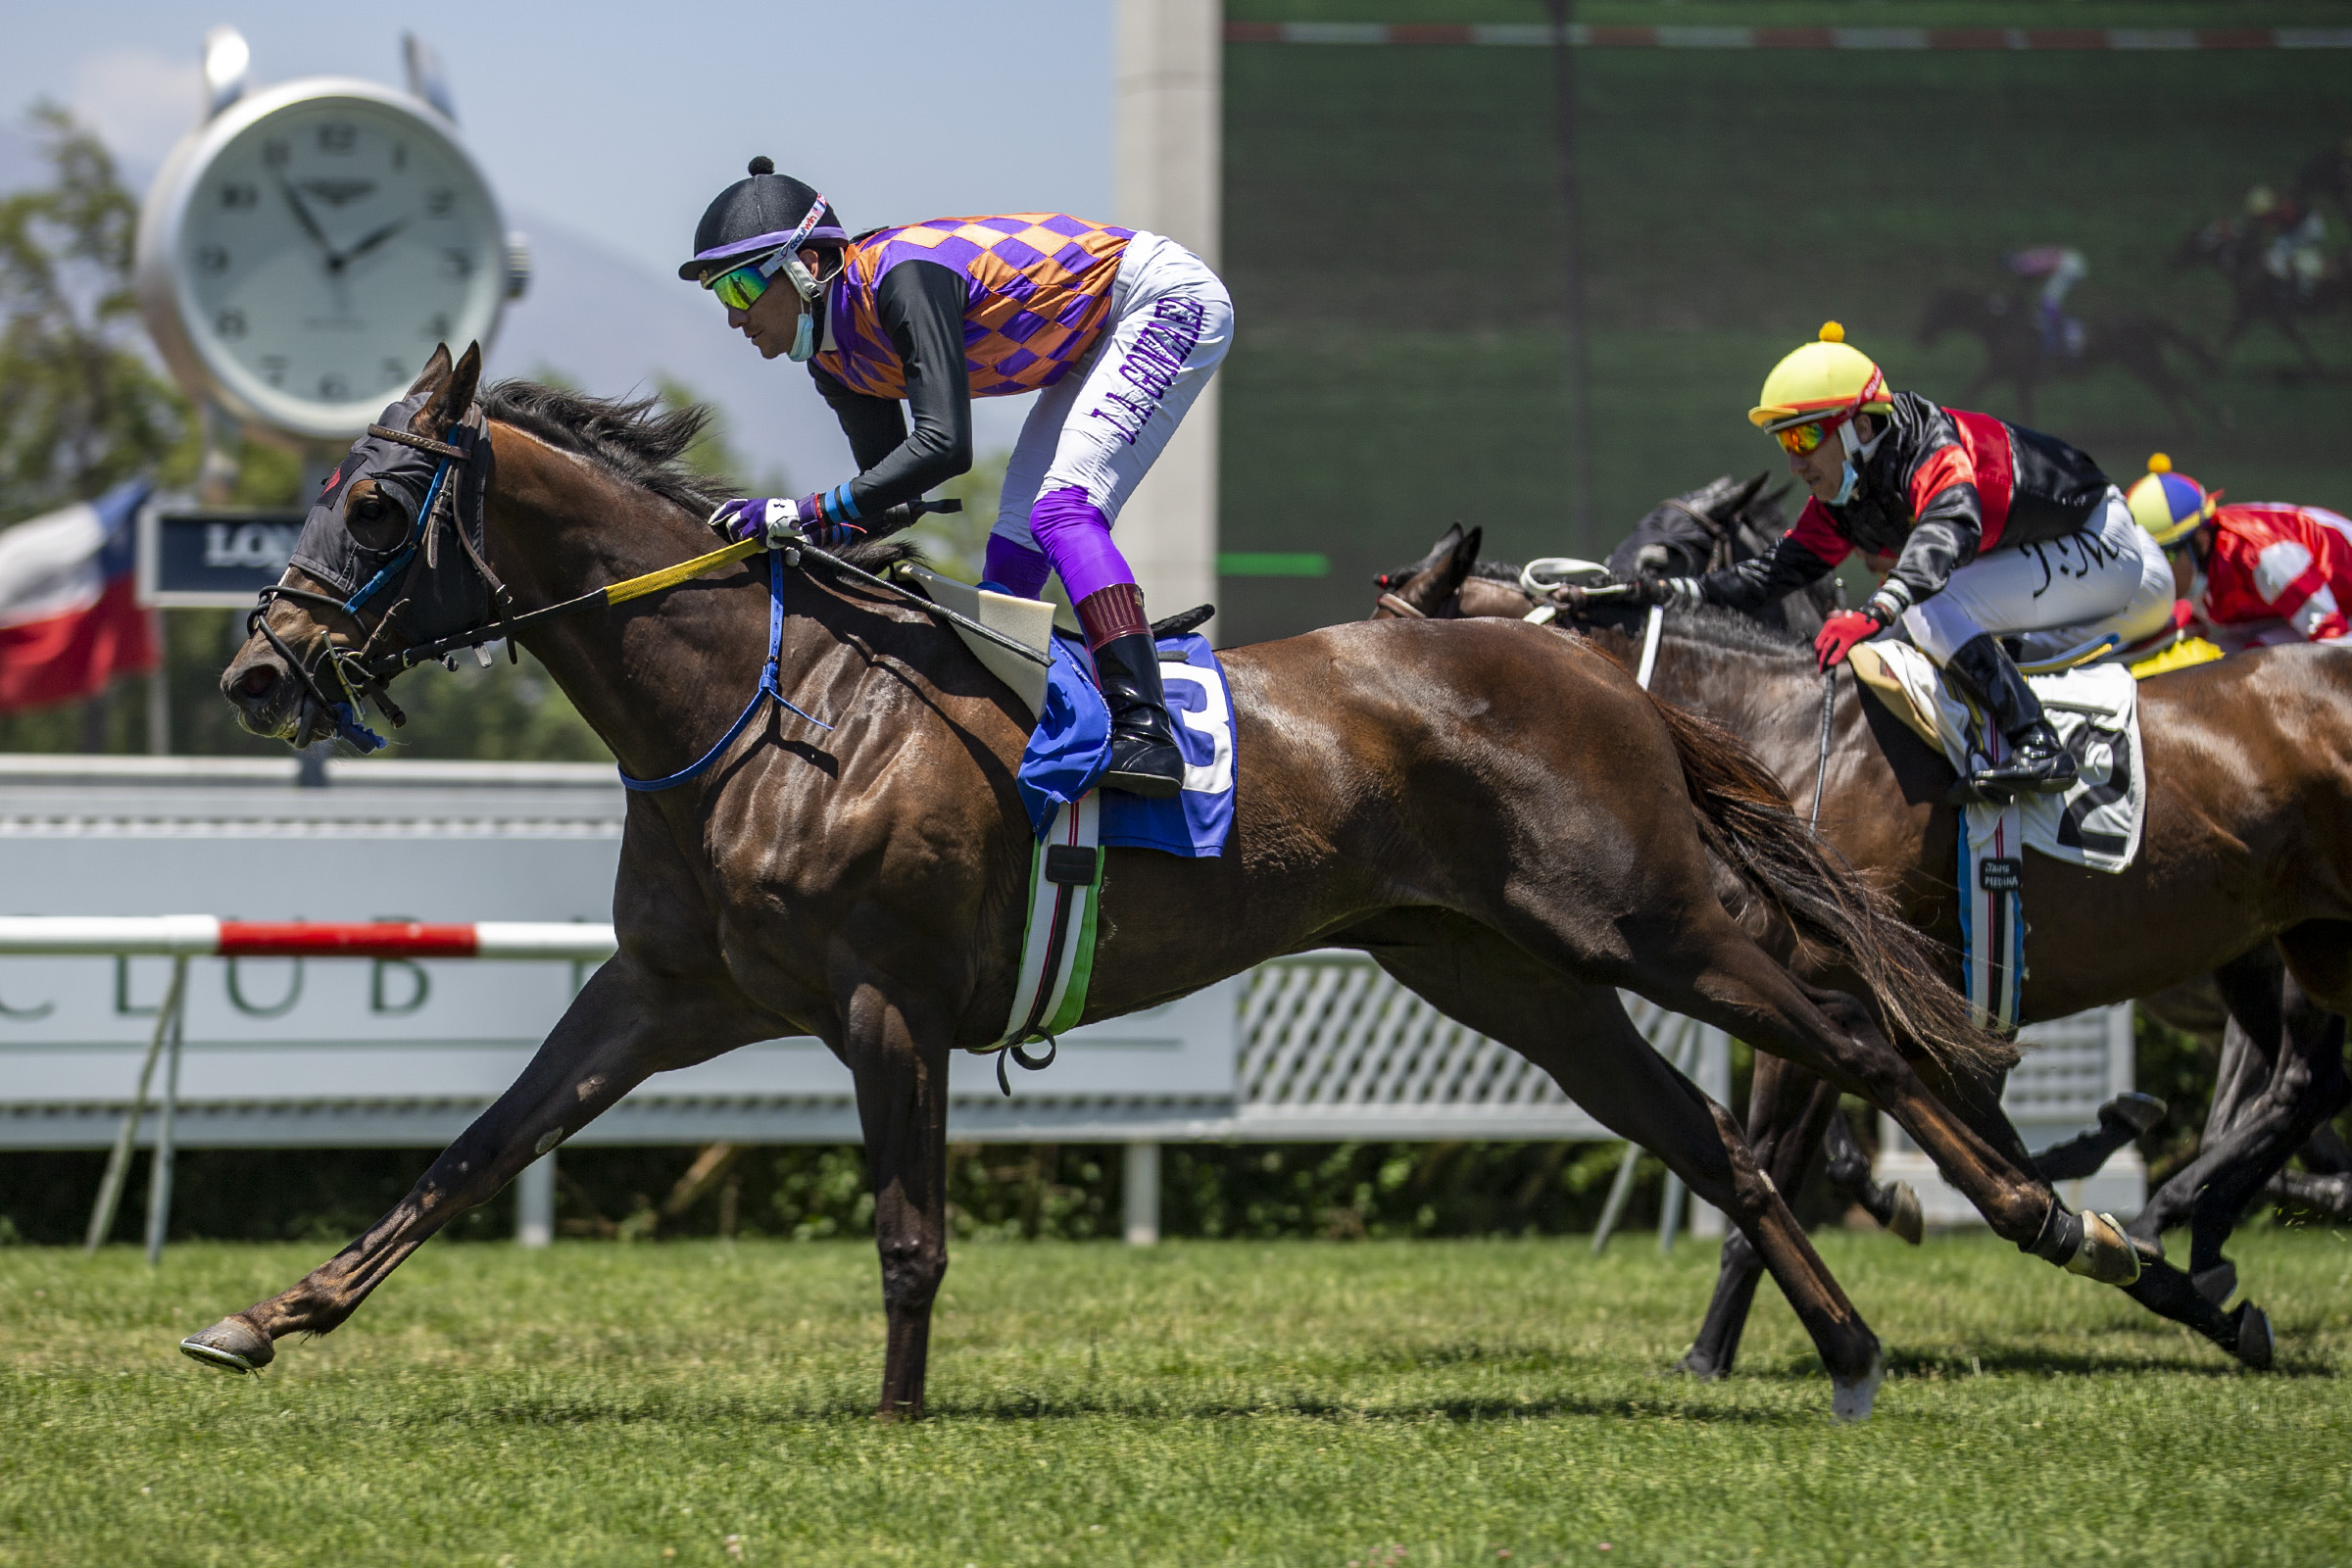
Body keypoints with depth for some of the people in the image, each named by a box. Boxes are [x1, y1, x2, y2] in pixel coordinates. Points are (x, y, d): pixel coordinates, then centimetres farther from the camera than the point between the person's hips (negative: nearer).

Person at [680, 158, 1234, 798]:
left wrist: (808, 514, -39)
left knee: (1062, 510, -22)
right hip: (1095, 338, 10)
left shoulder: (902, 274, -31)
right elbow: (888, 482, 6)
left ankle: (1144, 732, -30)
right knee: (1016, 538, 5)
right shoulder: (834, 359, -2)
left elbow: (944, 446, -39)